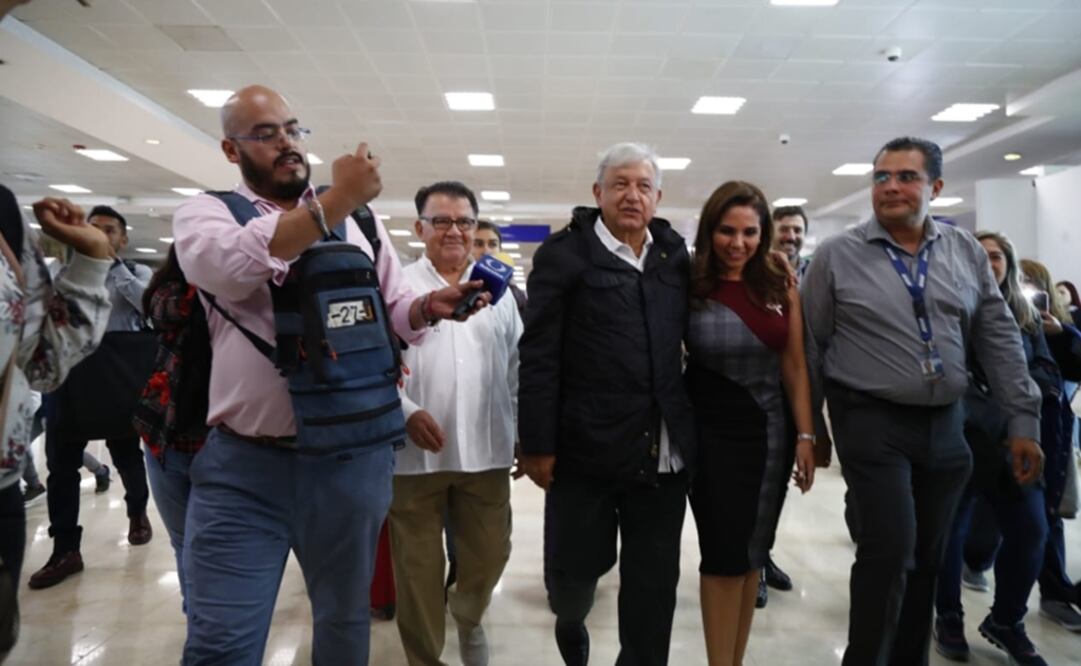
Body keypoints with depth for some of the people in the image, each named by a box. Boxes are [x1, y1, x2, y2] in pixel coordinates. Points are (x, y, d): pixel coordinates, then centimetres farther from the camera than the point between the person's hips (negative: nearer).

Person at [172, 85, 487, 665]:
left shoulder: (358, 220, 10)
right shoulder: (205, 212, 2)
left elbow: (394, 312, 13)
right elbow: (225, 263, -21)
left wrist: (430, 306, -9)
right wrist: (334, 200, -23)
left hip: (353, 461, 3)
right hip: (243, 467, -2)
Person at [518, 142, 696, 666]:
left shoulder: (675, 254, 10)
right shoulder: (565, 253, -4)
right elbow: (538, 355, -8)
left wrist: (688, 426, 11)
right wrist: (537, 443, -11)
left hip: (664, 451, 4)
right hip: (586, 448, -3)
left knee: (655, 583, 13)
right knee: (575, 567, 10)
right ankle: (570, 624, 44)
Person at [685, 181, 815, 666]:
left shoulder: (781, 286, 1)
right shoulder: (690, 287, -7)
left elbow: (795, 365, 4)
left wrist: (805, 435, 2)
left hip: (771, 431, 3)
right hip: (713, 432, -3)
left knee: (753, 553, 13)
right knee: (724, 554, 2)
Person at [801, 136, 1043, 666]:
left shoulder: (967, 253, 7)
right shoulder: (836, 256, -4)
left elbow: (999, 341, 9)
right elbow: (809, 346, -1)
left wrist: (1024, 421, 5)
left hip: (946, 425, 5)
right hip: (871, 423, -4)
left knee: (927, 557, 14)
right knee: (890, 549, -9)